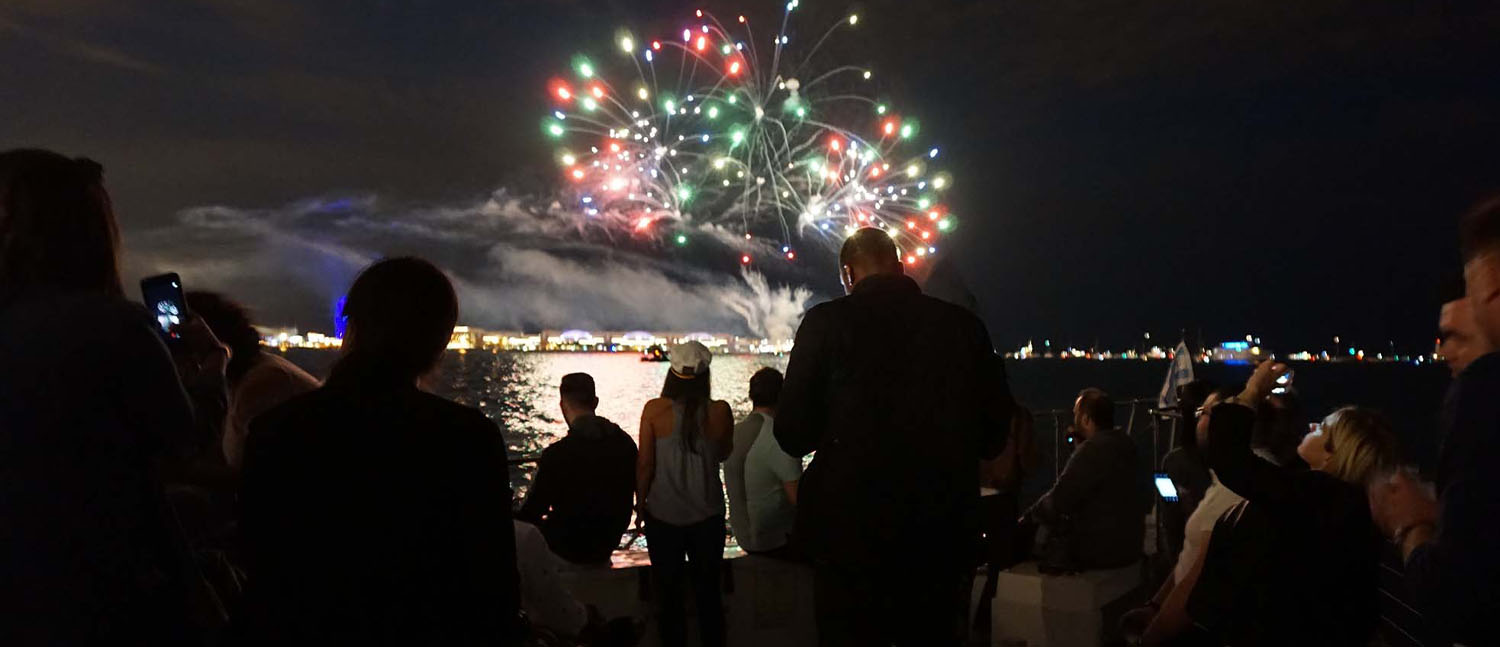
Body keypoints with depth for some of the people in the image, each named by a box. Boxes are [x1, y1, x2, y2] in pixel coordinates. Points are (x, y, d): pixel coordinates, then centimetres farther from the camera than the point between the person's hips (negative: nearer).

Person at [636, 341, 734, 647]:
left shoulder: (654, 410, -14)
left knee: (668, 593, 15)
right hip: (708, 516, 1)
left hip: (663, 515, -1)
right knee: (709, 591, 18)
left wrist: (641, 504, 5)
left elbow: (645, 464, -8)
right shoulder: (720, 411, -11)